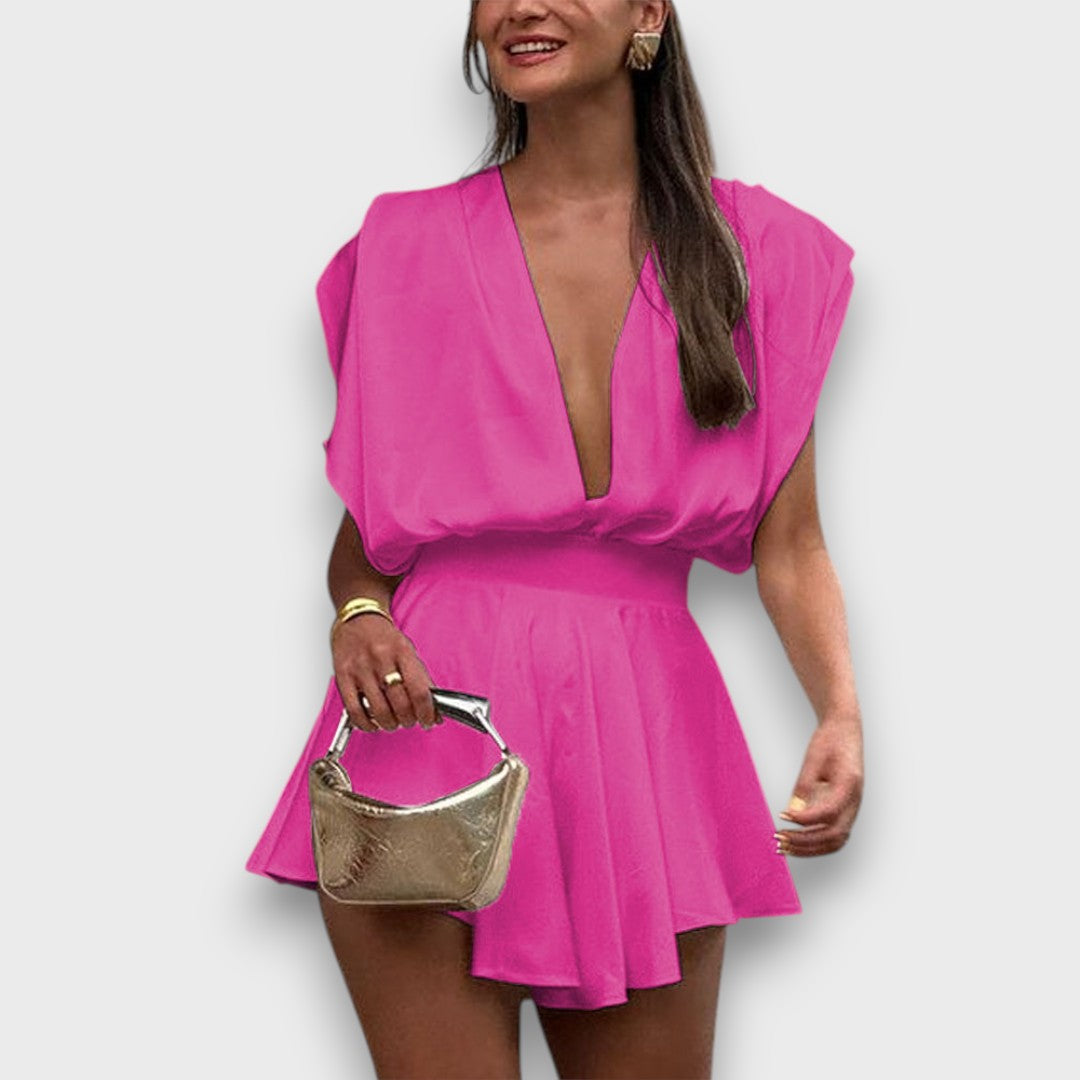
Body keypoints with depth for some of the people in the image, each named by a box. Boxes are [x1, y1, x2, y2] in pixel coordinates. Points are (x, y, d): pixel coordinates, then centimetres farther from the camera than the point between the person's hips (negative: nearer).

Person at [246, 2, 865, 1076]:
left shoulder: (755, 251, 6)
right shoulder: (409, 245, 6)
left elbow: (788, 544, 4)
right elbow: (363, 524, 11)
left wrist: (841, 709, -13)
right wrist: (356, 617, -11)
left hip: (642, 739, 1)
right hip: (429, 718, -1)